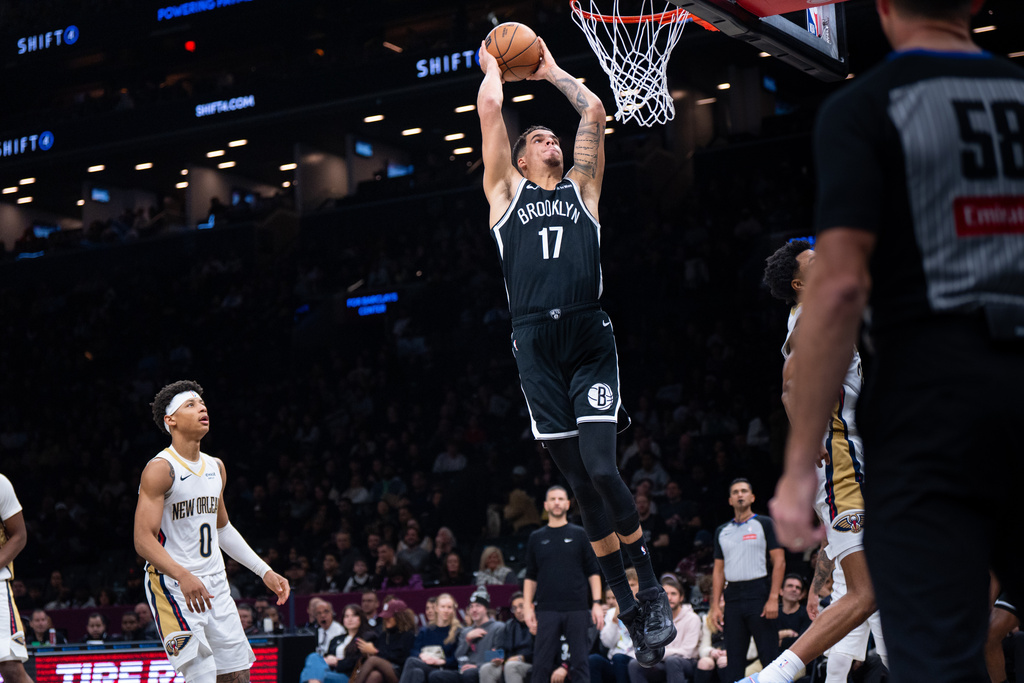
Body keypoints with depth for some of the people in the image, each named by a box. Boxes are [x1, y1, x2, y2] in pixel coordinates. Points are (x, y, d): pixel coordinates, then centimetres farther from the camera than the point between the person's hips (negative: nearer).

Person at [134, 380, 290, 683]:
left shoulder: (216, 468, 11)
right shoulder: (160, 469, -13)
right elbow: (143, 539, -19)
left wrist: (265, 571, 16)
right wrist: (183, 576, -34)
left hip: (215, 586, 8)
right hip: (172, 586, -8)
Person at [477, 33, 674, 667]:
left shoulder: (581, 188, 20)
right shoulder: (507, 190, 18)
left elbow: (594, 109, 18)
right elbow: (490, 107, 13)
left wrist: (552, 70, 30)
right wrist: (494, 64, 28)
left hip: (590, 337, 0)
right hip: (536, 343, 1)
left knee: (601, 468, -14)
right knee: (583, 483, 2)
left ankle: (653, 592, 1)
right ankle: (630, 608, 10)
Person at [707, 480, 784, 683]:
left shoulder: (764, 524, 3)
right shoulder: (722, 531, 17)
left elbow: (779, 561, -3)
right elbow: (718, 569, 16)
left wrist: (773, 598, -13)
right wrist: (715, 605, 6)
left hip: (759, 594, -4)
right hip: (733, 596, 5)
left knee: (769, 655, -6)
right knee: (733, 658, 5)